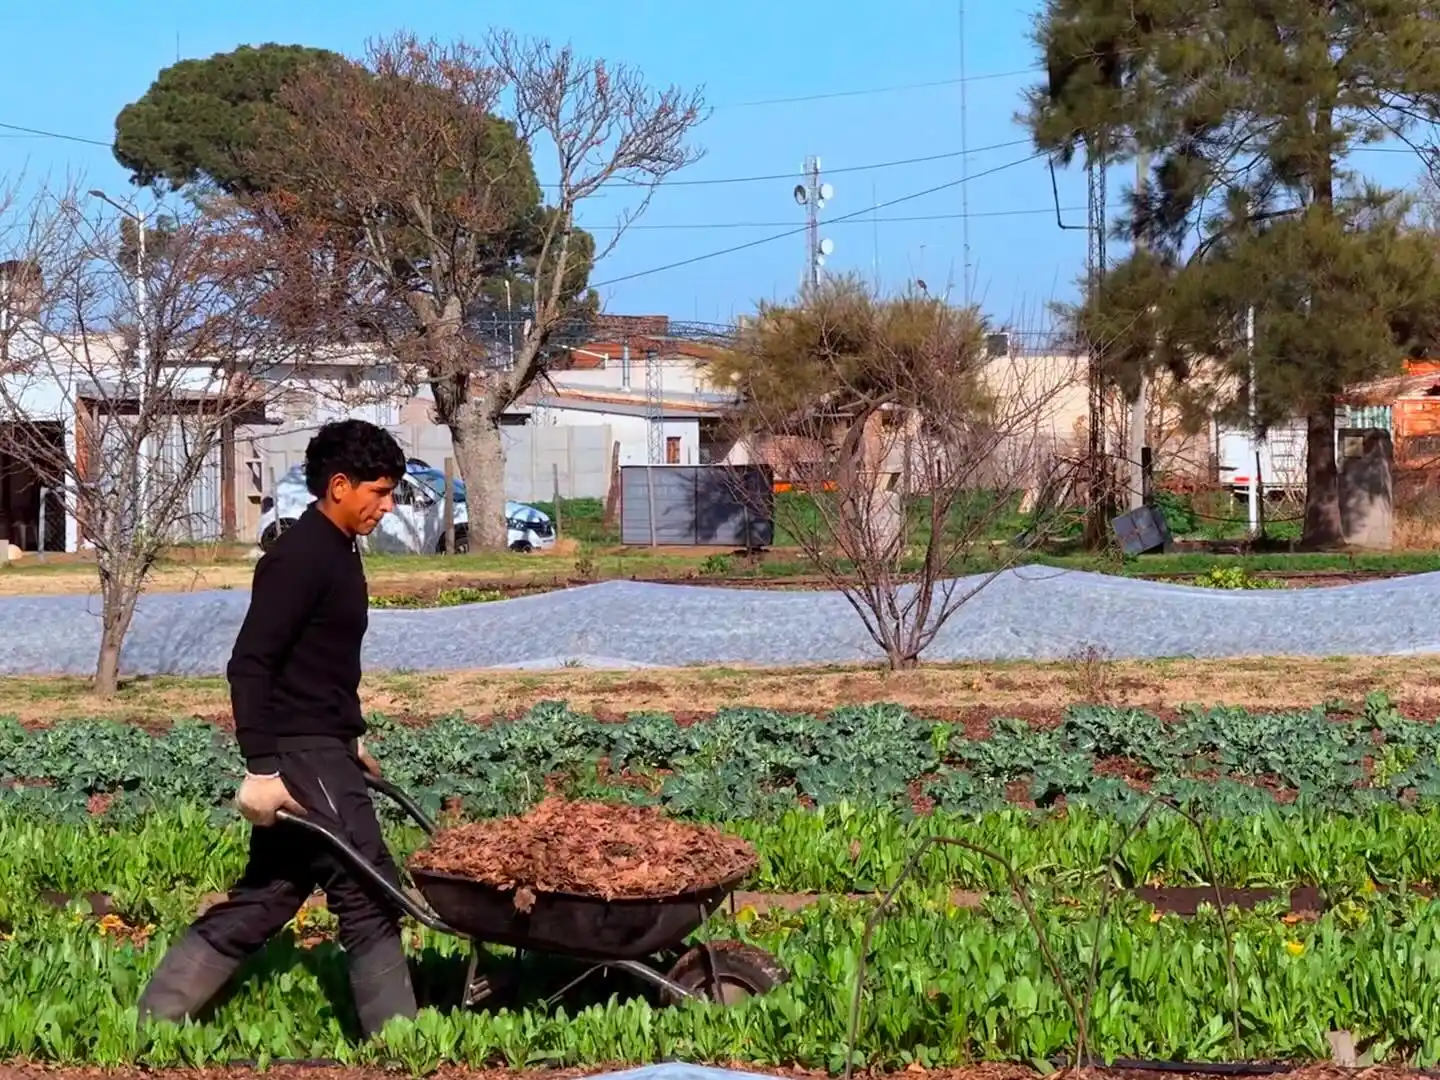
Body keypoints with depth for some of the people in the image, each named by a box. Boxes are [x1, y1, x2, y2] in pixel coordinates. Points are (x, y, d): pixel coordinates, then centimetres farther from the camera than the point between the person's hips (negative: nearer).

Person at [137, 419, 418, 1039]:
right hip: (303, 756, -10)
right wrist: (261, 767, -24)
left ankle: (155, 1021, 17)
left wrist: (351, 737, 27)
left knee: (262, 901, 13)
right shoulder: (299, 557, -16)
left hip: (322, 750, 10)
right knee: (368, 899, -5)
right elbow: (249, 664, -21)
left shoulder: (335, 552, 14)